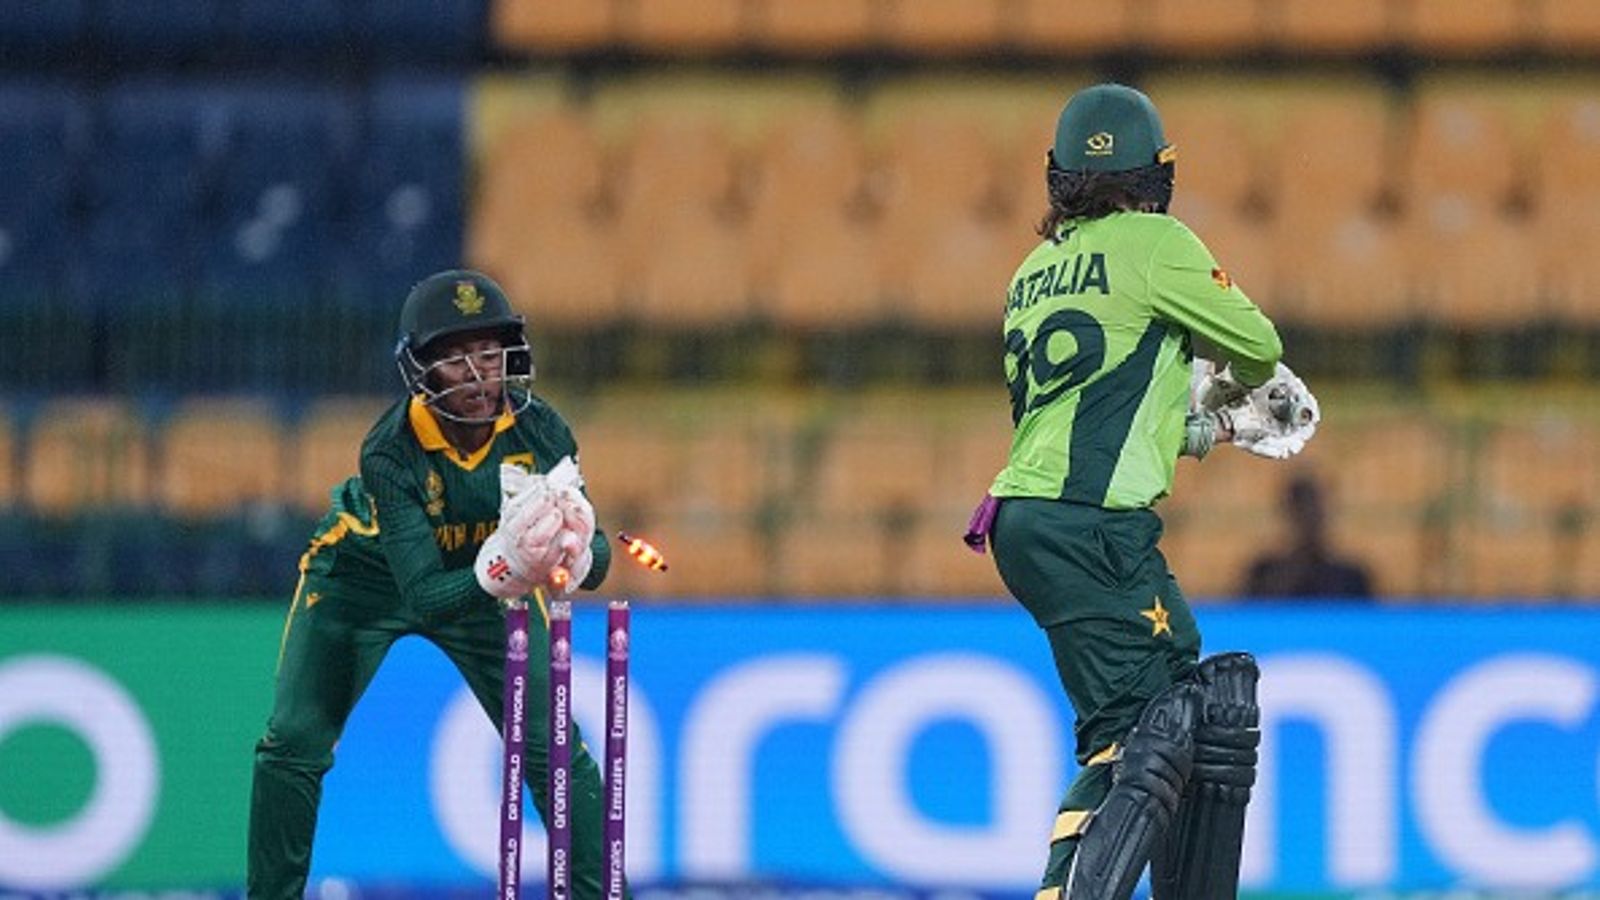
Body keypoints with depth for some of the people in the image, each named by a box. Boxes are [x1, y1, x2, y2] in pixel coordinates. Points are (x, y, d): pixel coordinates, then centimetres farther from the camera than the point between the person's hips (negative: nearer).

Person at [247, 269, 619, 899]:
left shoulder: (539, 431, -26)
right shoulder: (390, 454, -35)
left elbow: (597, 558, -26)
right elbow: (423, 595, -40)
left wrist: (575, 555, -50)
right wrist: (502, 573, -59)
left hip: (489, 584, 2)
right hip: (365, 578, -2)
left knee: (556, 750, -6)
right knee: (294, 747, -10)